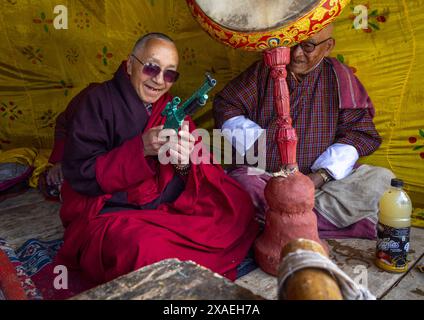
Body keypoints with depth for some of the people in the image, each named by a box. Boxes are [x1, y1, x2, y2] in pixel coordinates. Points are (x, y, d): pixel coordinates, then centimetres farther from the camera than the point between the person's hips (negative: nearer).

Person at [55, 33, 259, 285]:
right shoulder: (98, 101, -8)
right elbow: (79, 174, -15)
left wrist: (185, 163, -23)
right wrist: (141, 149, -25)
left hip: (169, 207, 5)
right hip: (109, 212, -5)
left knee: (239, 208, -9)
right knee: (147, 249, -36)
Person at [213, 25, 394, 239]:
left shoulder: (339, 76, 5)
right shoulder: (264, 70, 6)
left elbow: (359, 132, 0)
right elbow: (224, 105, 4)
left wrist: (319, 177, -14)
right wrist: (256, 144, -11)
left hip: (324, 177, 2)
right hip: (263, 174, -1)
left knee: (381, 180, -21)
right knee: (242, 184, -33)